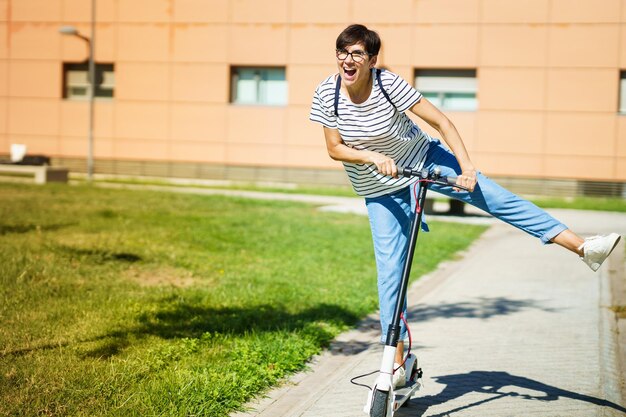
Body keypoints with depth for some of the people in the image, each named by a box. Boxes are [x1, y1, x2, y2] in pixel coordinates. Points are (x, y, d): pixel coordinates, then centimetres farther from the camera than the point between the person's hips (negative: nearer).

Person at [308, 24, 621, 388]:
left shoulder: (388, 83, -22)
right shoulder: (327, 93, -16)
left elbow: (440, 120, -20)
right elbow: (335, 148, -11)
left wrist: (466, 165, -30)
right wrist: (373, 157, -29)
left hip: (424, 159, -1)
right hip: (381, 188, 1)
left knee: (496, 197, -15)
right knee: (391, 269, -4)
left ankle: (583, 247, -13)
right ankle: (396, 359, 6)